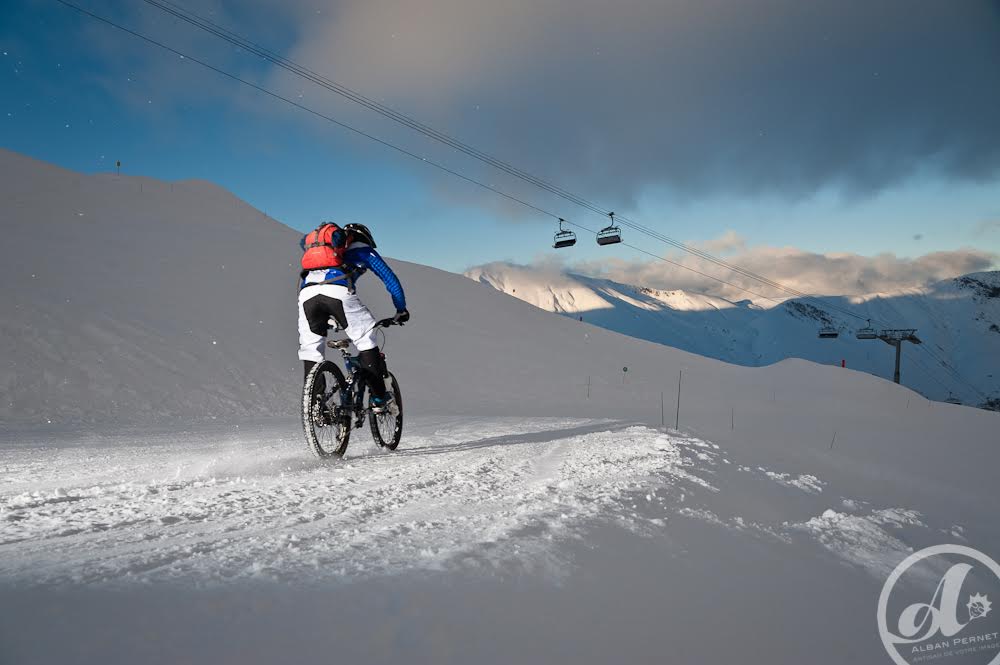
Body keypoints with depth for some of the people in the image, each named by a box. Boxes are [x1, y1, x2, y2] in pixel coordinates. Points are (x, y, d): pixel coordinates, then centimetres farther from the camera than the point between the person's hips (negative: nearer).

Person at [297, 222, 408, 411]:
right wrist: (401, 310, 32)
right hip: (338, 292, -4)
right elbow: (390, 278, 25)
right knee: (365, 340, 9)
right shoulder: (363, 249, 28)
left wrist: (328, 317, 52)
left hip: (307, 293, 4)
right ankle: (378, 398, 7)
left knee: (310, 348, 13)